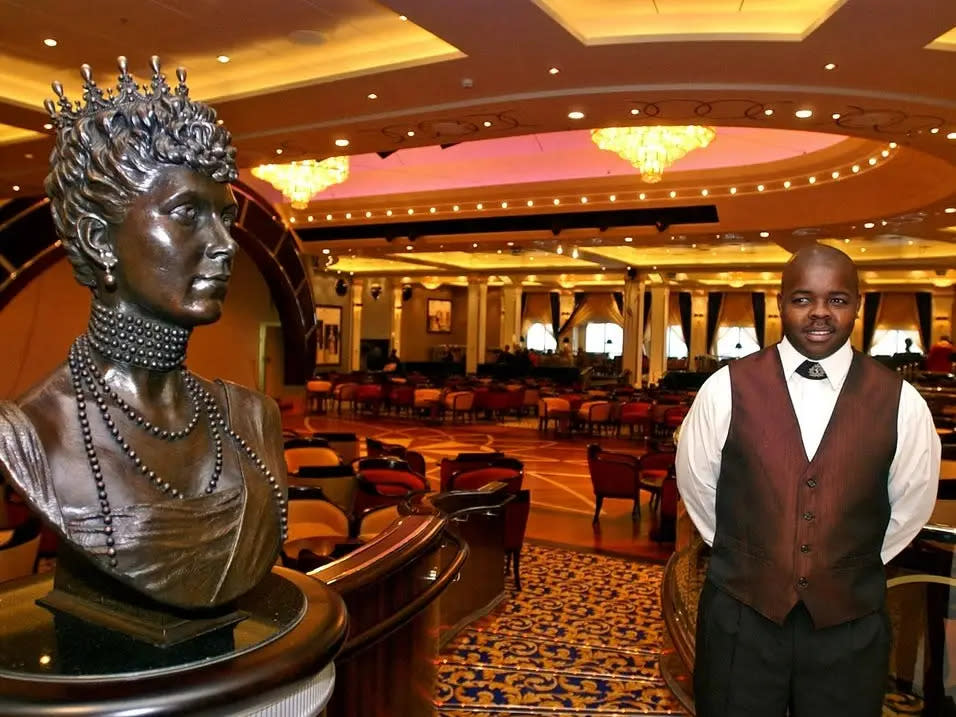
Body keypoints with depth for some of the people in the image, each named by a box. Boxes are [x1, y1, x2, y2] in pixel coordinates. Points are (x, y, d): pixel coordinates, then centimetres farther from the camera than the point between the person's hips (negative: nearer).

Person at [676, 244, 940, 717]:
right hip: (741, 613, 0)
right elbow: (697, 486, 2)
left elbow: (910, 505, 7)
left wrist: (854, 569, 13)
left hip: (851, 623, 1)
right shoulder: (726, 389, -10)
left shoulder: (901, 403, -7)